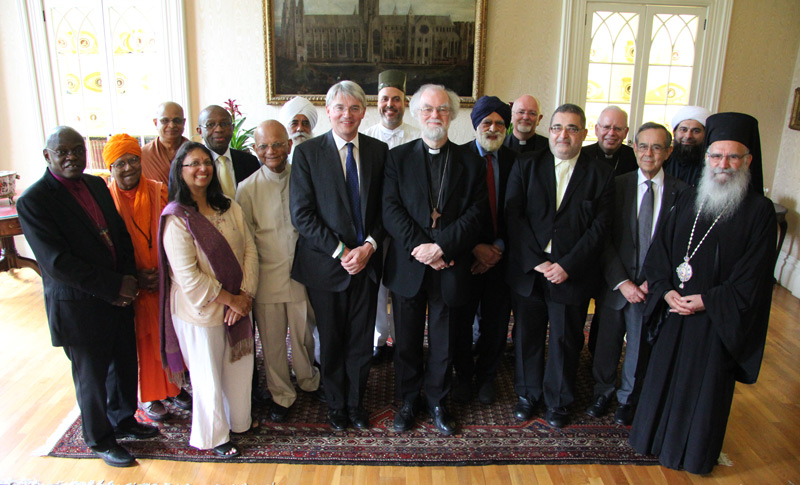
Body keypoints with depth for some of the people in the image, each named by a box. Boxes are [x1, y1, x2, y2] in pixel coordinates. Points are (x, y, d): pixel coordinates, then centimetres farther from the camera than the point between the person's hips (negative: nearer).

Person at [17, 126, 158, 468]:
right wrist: (114, 286, -21)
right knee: (92, 376, 11)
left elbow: (121, 234, 10)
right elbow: (56, 262, -22)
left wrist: (128, 279, -6)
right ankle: (100, 439, 33)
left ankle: (123, 420, 43)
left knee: (124, 365, 19)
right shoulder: (34, 200, -16)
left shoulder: (96, 185, 5)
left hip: (118, 296, 6)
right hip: (79, 307, -6)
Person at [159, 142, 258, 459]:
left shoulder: (229, 208, 3)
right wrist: (229, 299, -15)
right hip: (200, 311, -6)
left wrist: (245, 294, -12)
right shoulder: (176, 218, -16)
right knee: (209, 376, 11)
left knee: (240, 365, 19)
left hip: (237, 304, 6)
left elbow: (249, 249, 0)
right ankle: (213, 437, 34)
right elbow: (188, 277, -19)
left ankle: (239, 420, 45)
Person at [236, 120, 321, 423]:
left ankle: (309, 381, 42)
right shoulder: (247, 188, -4)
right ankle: (281, 394, 32)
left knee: (303, 335, 15)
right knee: (272, 340, 10)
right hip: (266, 278, 0)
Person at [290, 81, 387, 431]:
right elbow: (301, 214, -10)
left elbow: (385, 207, 5)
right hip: (325, 264, -2)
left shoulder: (378, 151, 4)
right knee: (331, 340, 12)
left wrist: (369, 246, -10)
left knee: (362, 339, 12)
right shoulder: (308, 153, -5)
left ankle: (356, 402, 34)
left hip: (366, 261, 2)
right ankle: (336, 404, 35)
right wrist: (340, 252, -15)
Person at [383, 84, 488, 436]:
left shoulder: (470, 162, 4)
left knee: (443, 343, 12)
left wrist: (441, 246, -18)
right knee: (407, 341, 12)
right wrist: (421, 248, -17)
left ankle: (437, 402, 33)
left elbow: (476, 213, -5)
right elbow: (391, 209, -6)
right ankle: (408, 400, 32)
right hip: (408, 267, 0)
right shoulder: (398, 157, 4)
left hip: (450, 268, 0)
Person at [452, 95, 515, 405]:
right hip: (467, 254, -2)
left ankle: (486, 376, 31)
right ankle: (463, 376, 30)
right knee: (461, 319, 9)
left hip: (500, 254, 2)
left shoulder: (514, 162, 3)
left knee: (495, 321, 10)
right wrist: (476, 248, -13)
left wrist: (499, 247, -9)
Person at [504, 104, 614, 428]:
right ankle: (528, 394, 35)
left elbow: (600, 227, -5)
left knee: (565, 340, 11)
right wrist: (536, 261, -13)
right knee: (527, 336, 13)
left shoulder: (600, 175, 1)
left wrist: (567, 265, -15)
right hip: (527, 271, 1)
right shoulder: (525, 167, 3)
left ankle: (558, 401, 32)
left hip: (572, 275, -1)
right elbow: (513, 217, -4)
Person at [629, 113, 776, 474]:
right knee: (665, 377, 15)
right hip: (676, 310, 4)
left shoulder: (759, 210, -10)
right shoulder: (687, 201, 4)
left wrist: (707, 301, -16)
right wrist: (667, 291, -9)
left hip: (719, 319, -4)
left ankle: (697, 454, 32)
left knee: (707, 388, 11)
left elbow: (752, 276, -13)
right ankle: (659, 438, 37)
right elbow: (660, 250, 5)